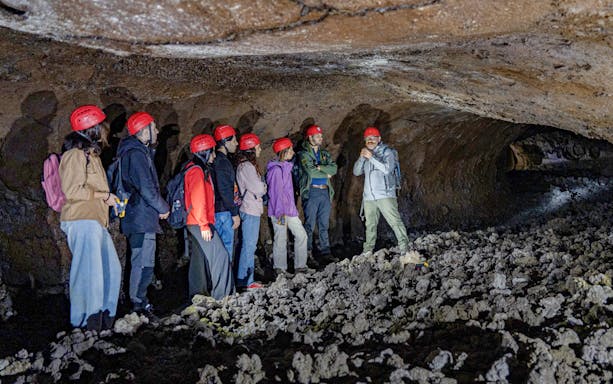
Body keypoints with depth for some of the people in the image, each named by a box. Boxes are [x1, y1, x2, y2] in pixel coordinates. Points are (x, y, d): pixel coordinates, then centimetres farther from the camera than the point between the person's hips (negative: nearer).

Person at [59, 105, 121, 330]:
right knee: (90, 271, -10)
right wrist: (104, 196, -12)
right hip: (82, 221, -10)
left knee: (111, 269, 12)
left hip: (95, 221, 10)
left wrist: (109, 199, 15)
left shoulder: (89, 152, 22)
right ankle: (88, 320, -4)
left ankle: (104, 314, 20)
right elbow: (73, 191, -18)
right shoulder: (75, 154, -10)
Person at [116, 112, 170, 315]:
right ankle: (138, 304, -2)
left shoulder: (139, 152, 18)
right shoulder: (137, 154, -15)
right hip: (142, 219, -11)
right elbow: (146, 188, -19)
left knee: (142, 262, 15)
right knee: (143, 263, -7)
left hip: (139, 217, 11)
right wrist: (163, 208, -7)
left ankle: (140, 302, 22)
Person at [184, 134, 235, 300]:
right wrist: (204, 225, -21)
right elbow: (198, 200, -20)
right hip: (200, 224, -10)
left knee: (200, 257, 13)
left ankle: (196, 292, 19)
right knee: (220, 255, -9)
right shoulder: (197, 170, -14)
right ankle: (221, 293, -7)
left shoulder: (199, 169, 19)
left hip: (196, 224, 10)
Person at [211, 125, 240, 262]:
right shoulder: (222, 161, -16)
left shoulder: (217, 159, 14)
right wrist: (235, 213, -16)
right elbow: (225, 191, -21)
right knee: (226, 249, -3)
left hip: (218, 210, 10)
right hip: (223, 211, -10)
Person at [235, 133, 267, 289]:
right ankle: (244, 280, 1)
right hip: (250, 211, -10)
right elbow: (258, 188, -18)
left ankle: (247, 278, 22)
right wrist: (264, 186, 1)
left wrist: (261, 186, 0)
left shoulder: (248, 165, 15)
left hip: (252, 210, 10)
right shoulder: (246, 166, -17)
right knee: (249, 245, -5)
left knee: (250, 245, 15)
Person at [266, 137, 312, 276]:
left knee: (301, 235, 9)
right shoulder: (276, 169, -17)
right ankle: (280, 268, 13)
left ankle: (300, 266, 16)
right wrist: (280, 213, -21)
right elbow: (276, 193, -19)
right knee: (281, 239, 1)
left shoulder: (286, 166, 13)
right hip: (279, 211, -9)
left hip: (290, 209, 9)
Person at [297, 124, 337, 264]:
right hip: (311, 191, -5)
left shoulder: (325, 153, 17)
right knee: (310, 224, -3)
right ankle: (307, 252, 6)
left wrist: (320, 167, -11)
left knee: (324, 224, 8)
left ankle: (325, 252, 12)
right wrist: (326, 174, -3)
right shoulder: (304, 154, -2)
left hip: (325, 191, 6)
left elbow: (334, 168, 2)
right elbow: (311, 171, -15)